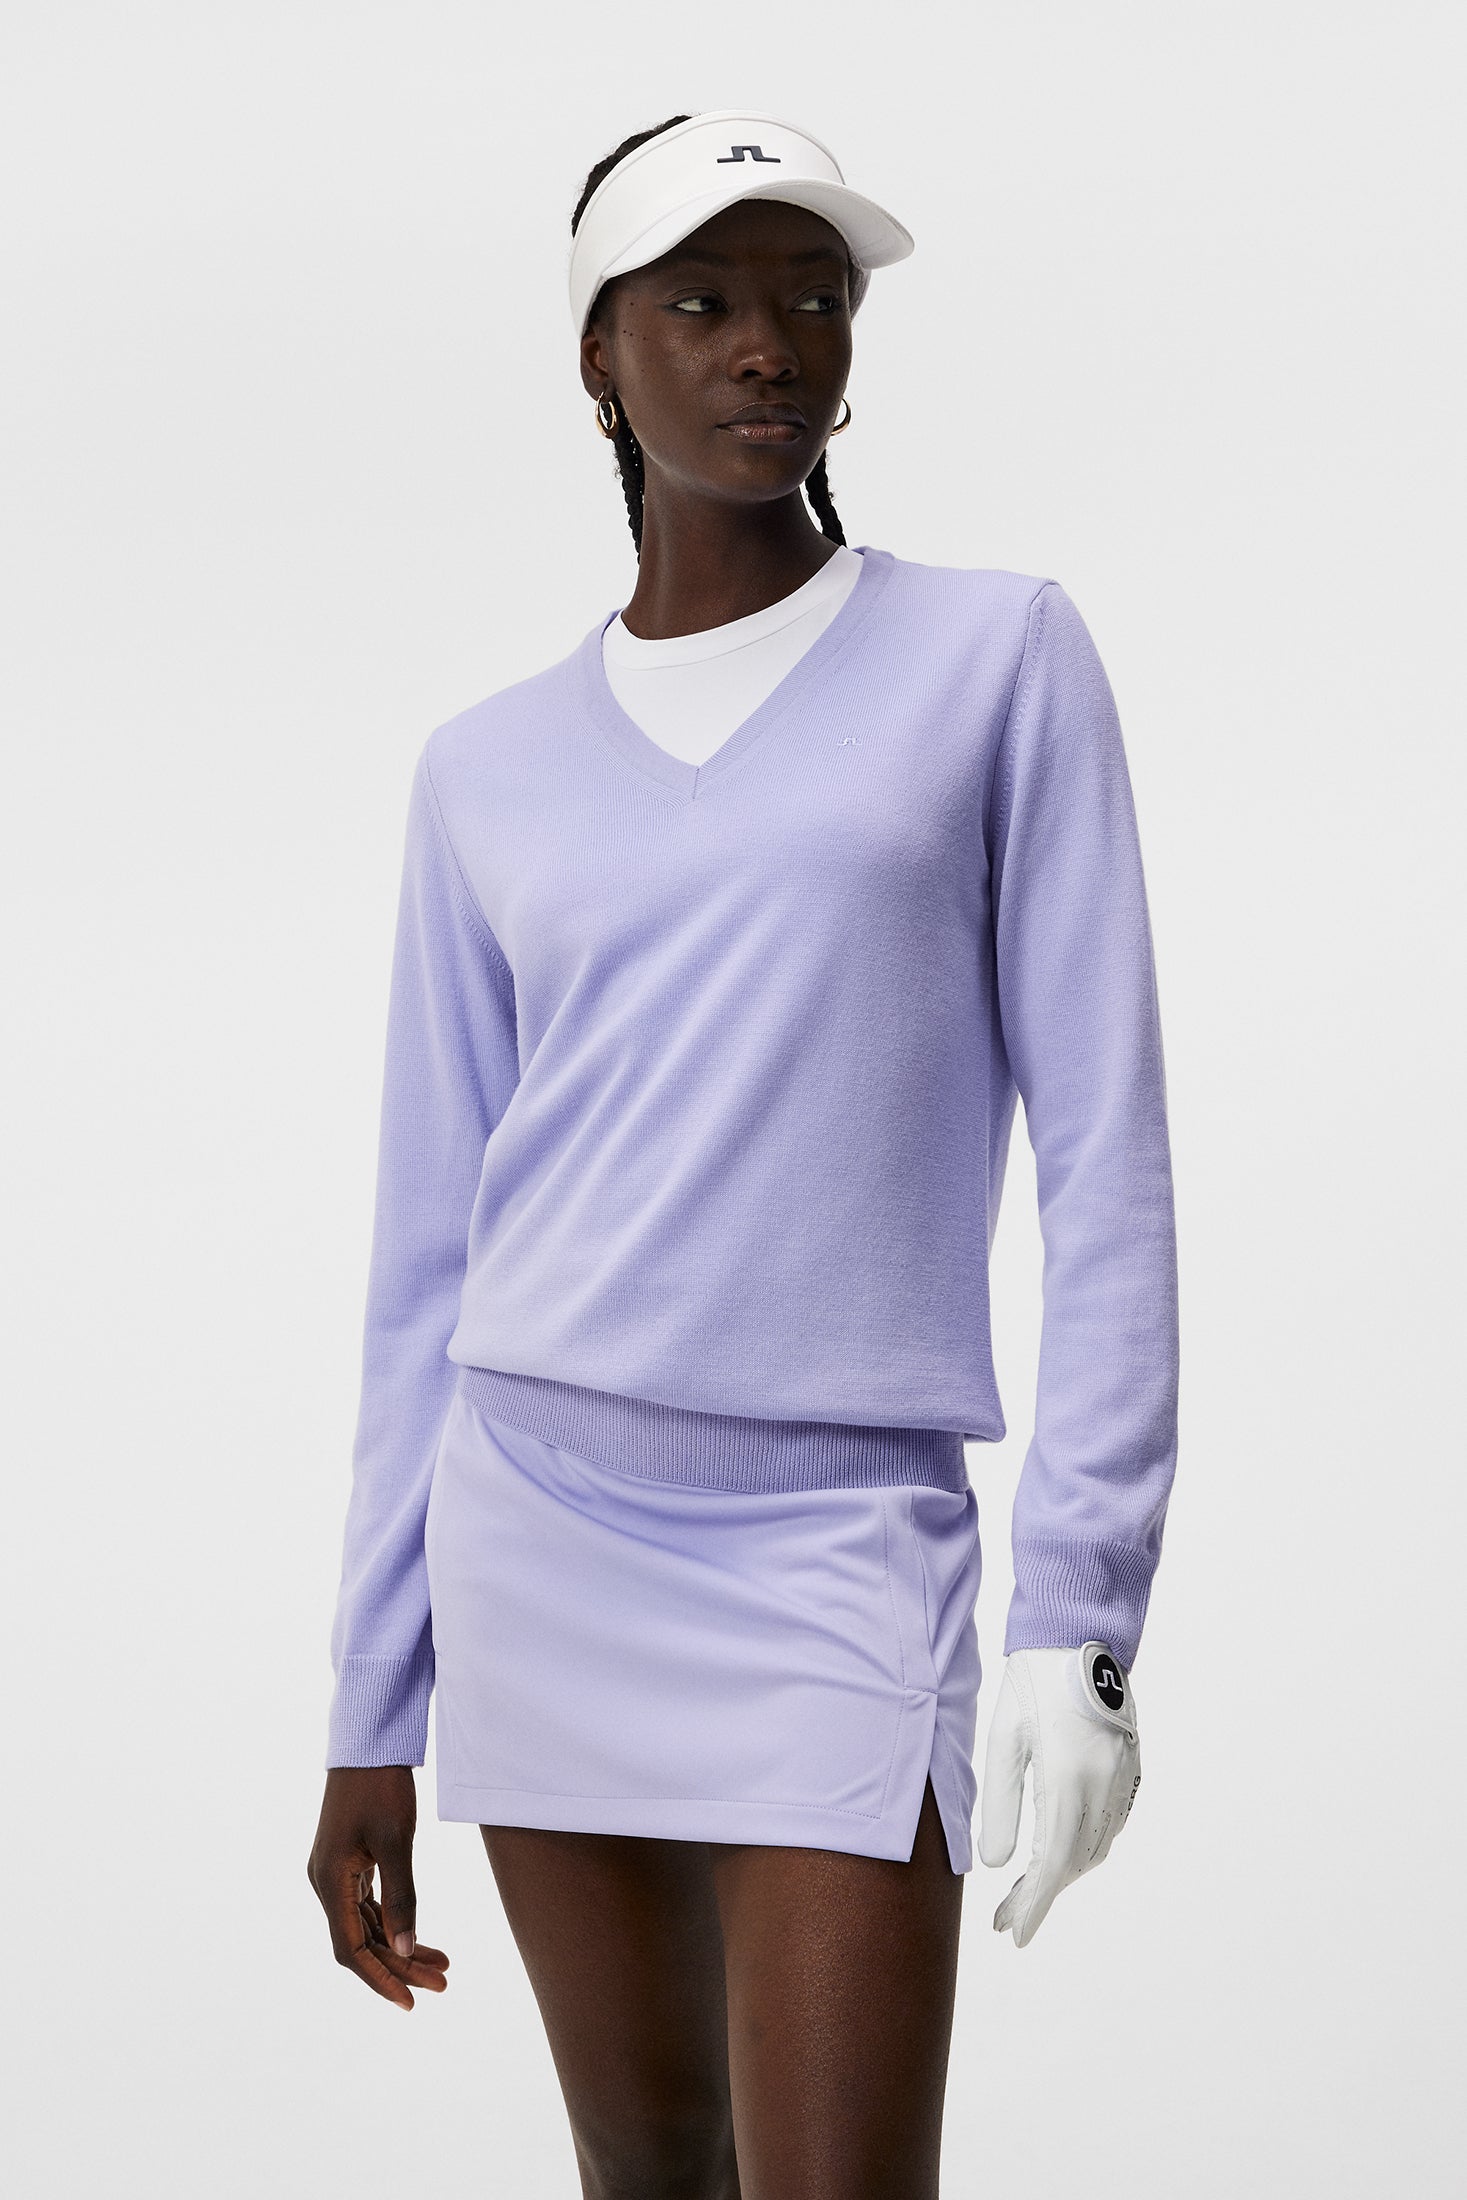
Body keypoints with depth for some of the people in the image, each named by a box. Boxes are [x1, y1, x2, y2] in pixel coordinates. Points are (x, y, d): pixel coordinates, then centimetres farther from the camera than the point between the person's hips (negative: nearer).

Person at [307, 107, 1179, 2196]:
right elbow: (430, 1263, 10)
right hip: (537, 1540, 3)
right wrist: (371, 1717, 8)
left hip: (841, 1556, -3)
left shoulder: (999, 655, 1)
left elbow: (1107, 1156, -4)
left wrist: (1081, 1616, -12)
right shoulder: (489, 775, 9)